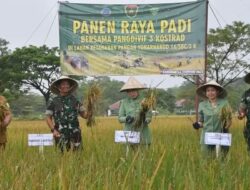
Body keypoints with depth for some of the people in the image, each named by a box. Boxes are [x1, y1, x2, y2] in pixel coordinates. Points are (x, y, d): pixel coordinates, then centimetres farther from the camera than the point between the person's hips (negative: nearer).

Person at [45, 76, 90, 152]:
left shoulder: (75, 100, 11)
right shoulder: (53, 102, 4)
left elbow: (84, 114, 14)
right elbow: (48, 118, 4)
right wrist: (53, 130, -9)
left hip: (75, 134, 2)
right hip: (61, 135, -2)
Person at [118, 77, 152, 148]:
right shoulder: (124, 102, 6)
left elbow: (149, 117, 2)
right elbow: (120, 118, 5)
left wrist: (145, 121, -20)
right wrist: (126, 119, -15)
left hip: (143, 133, 0)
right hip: (129, 133, 1)